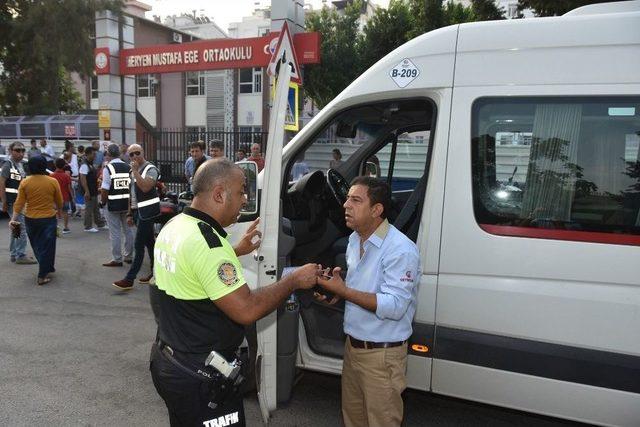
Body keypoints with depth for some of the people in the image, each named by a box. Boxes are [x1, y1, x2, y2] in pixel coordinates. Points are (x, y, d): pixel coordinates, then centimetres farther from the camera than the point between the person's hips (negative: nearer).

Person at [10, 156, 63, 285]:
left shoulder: (25, 182, -6)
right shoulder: (53, 182, -9)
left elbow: (19, 202, -6)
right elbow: (59, 202, 0)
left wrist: (13, 219, 0)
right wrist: (57, 209, 22)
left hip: (30, 220, 2)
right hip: (48, 219, -2)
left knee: (37, 247, 21)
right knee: (46, 247, 6)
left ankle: (48, 269, 33)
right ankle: (42, 276, 5)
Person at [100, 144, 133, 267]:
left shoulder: (108, 168, -11)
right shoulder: (128, 167, 3)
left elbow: (105, 189, -14)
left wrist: (102, 202, 1)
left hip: (114, 204, -5)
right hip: (127, 203, 5)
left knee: (115, 232, 3)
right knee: (128, 230, 15)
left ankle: (117, 259, 10)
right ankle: (128, 256, 25)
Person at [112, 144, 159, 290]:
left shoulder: (150, 169, -11)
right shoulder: (133, 171, 15)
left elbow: (145, 187, -27)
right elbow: (132, 194, 19)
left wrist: (135, 171, -21)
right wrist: (130, 214, 17)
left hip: (147, 211, -9)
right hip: (138, 211, 9)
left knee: (139, 245, -7)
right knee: (149, 242, 14)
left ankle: (129, 280, -5)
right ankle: (156, 272, 22)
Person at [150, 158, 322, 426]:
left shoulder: (173, 226, 2)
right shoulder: (206, 241, -28)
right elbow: (247, 310, -28)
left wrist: (238, 250, 14)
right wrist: (294, 280, -16)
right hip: (200, 379, -9)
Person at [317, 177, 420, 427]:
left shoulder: (401, 250, -22)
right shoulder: (354, 240, 6)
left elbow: (394, 307, -27)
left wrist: (343, 291, -28)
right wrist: (336, 290, -1)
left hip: (382, 355, -8)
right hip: (352, 347, 8)